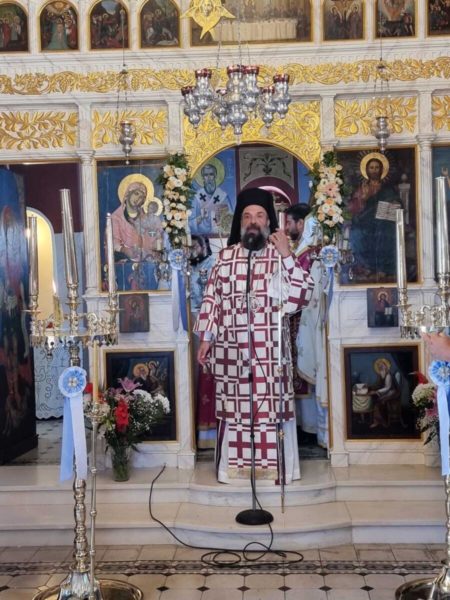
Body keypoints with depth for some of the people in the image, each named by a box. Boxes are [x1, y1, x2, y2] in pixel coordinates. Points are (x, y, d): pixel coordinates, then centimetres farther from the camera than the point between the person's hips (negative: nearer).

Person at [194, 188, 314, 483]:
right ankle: (236, 465, 16)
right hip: (232, 347, 2)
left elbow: (302, 295, -9)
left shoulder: (281, 255, 3)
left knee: (272, 403, 0)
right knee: (235, 405, 6)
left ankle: (273, 466, 10)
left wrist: (287, 255, -16)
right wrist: (205, 338, 5)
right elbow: (212, 299, 10)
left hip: (271, 348, -1)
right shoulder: (225, 257, 9)